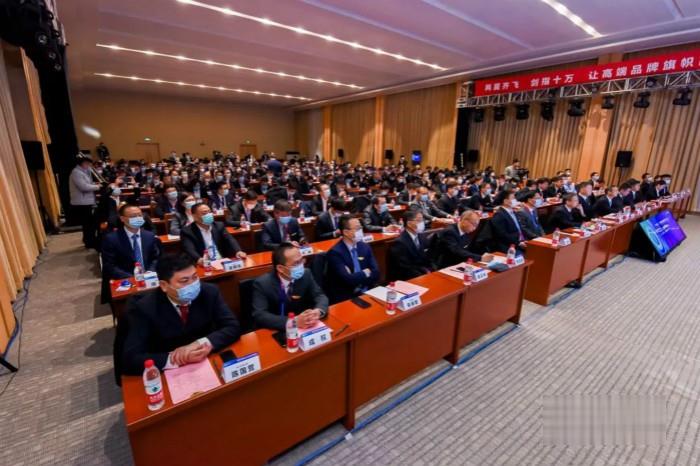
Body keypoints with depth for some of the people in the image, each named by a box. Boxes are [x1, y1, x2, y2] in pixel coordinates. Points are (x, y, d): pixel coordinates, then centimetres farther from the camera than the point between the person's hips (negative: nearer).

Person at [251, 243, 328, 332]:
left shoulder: (305, 274, -8)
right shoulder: (262, 284, -17)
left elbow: (320, 296, -2)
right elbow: (259, 315, -24)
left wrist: (318, 311, -25)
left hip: (303, 328, 3)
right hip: (275, 332, -2)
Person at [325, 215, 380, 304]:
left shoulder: (365, 247, 6)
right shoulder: (335, 252, -14)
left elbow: (376, 273, 0)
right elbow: (348, 280, -23)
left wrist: (355, 277, -15)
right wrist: (365, 273, -7)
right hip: (345, 298, -6)